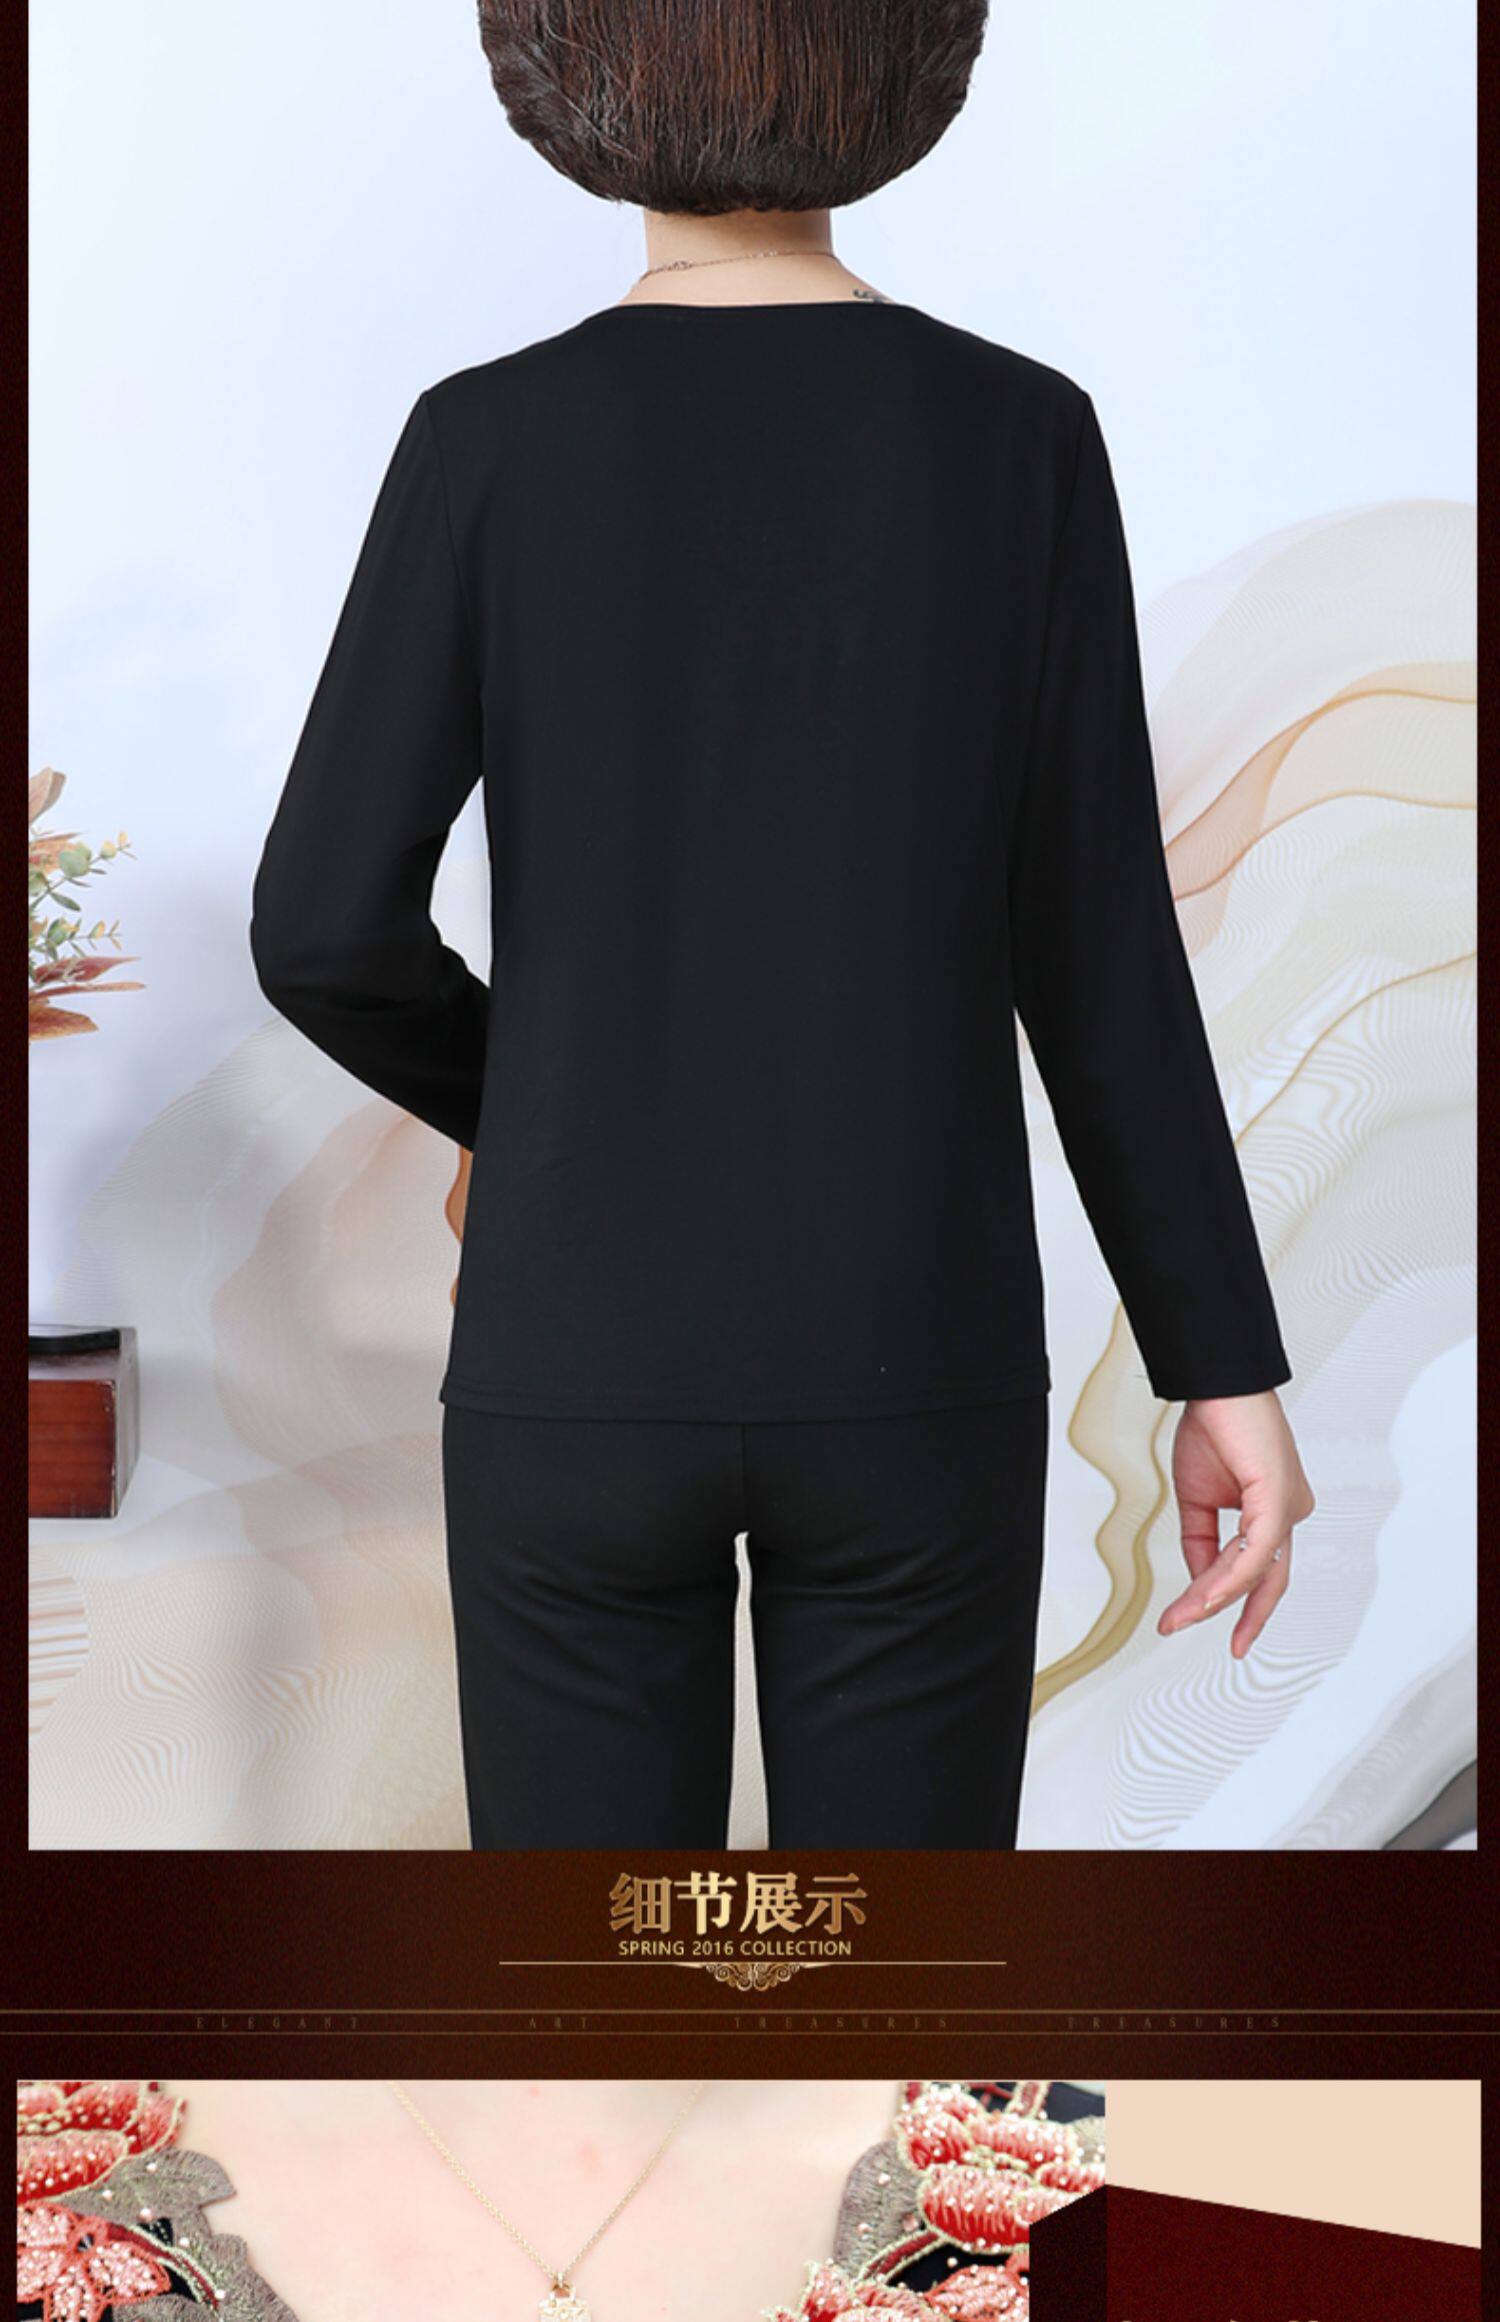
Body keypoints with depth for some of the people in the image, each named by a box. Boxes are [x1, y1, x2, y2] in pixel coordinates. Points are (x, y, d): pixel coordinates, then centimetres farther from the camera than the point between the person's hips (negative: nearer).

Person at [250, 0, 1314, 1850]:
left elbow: (326, 925, -10)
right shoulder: (1025, 435, -4)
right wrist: (1228, 1368, 4)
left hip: (589, 1367, 0)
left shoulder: (487, 440, -6)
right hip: (904, 1368, 1)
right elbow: (1100, 950, -4)